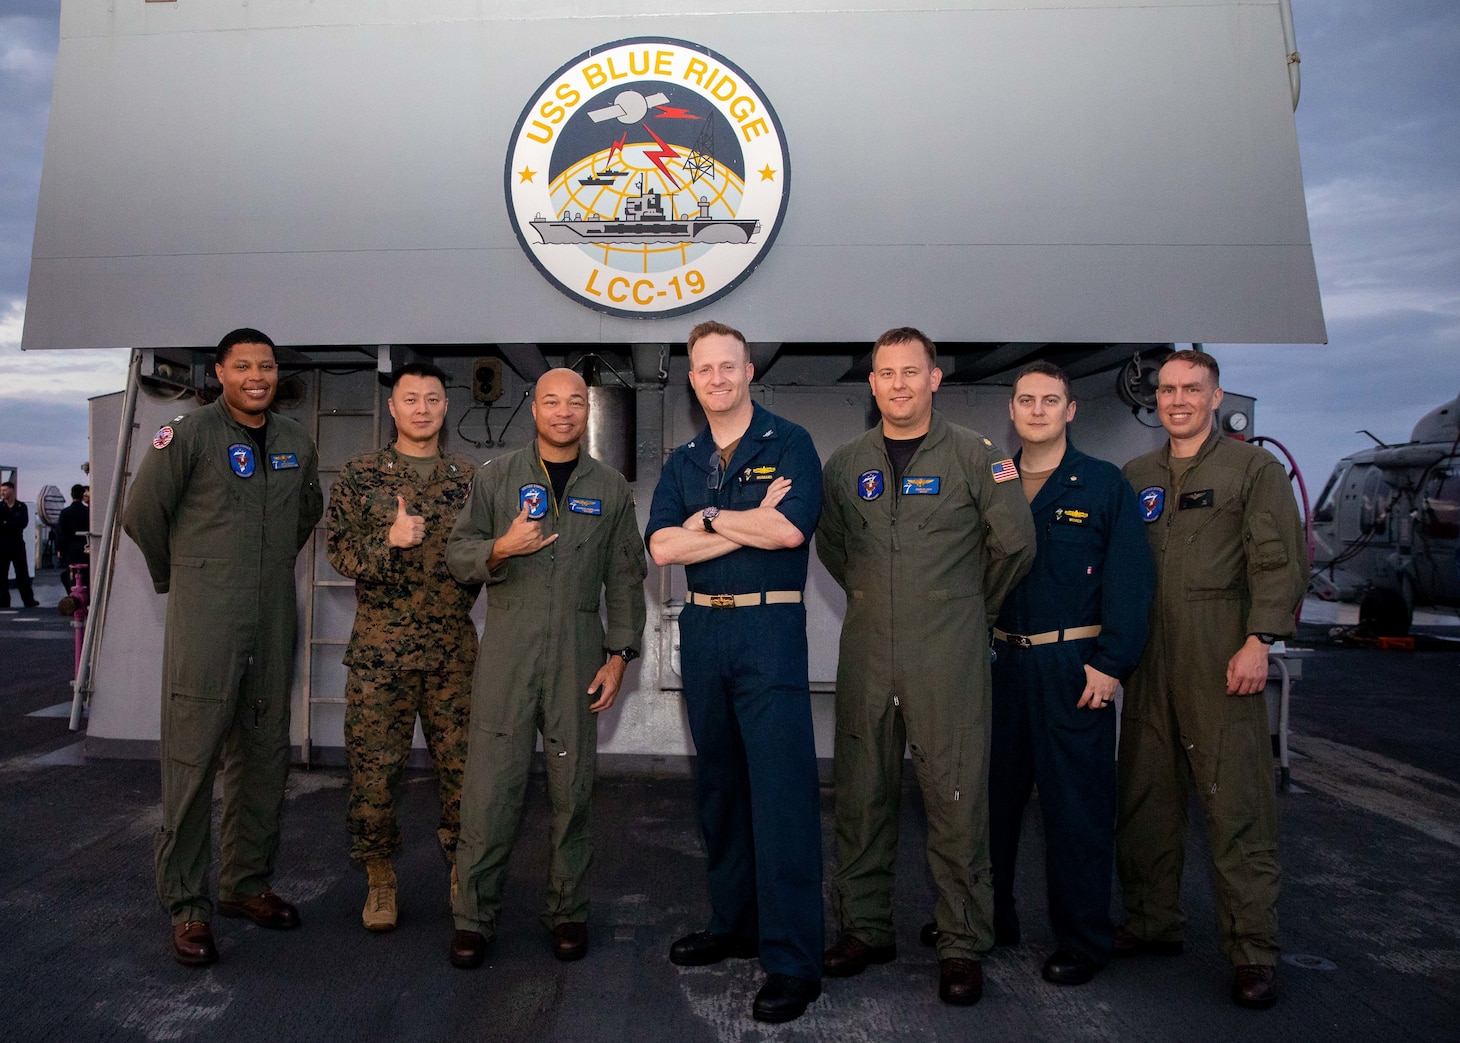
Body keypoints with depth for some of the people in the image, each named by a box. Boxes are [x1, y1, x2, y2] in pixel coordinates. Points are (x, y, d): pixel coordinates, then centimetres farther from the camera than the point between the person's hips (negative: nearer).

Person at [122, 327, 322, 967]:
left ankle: (247, 884, 25)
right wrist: (180, 578, 8)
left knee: (263, 757, 11)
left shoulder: (296, 443, 10)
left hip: (273, 623, 6)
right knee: (192, 760, -2)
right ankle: (187, 906, 10)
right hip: (205, 625, -5)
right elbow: (142, 513, -2)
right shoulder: (190, 434, -7)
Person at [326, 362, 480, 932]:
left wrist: (473, 574, -3)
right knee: (374, 766, 3)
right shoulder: (358, 476, 4)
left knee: (463, 763, 4)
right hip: (381, 647, -1)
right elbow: (340, 550, -4)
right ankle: (379, 878, 20)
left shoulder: (468, 477, 11)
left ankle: (464, 869, 21)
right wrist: (389, 540, -20)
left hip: (455, 645, 2)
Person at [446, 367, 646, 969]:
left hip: (577, 656, 1)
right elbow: (457, 551, 7)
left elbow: (625, 580, 9)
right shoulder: (497, 477, 8)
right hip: (506, 653, -1)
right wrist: (499, 549, -14)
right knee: (490, 789, -1)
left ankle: (567, 912, 22)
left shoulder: (611, 488, 10)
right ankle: (474, 918, 14)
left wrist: (620, 654, 2)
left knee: (573, 789, 6)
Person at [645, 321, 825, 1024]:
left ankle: (792, 960, 3)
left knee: (781, 789, -6)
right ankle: (732, 924, 29)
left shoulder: (789, 444, -1)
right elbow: (663, 547, -3)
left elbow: (790, 529, -18)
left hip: (770, 629, -5)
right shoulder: (681, 463, 13)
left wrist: (709, 518, -7)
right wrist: (750, 523, -10)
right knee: (718, 784, 14)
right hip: (701, 631, 6)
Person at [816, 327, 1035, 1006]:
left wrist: (973, 602, 9)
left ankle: (963, 944, 15)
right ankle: (864, 927, 26)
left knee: (956, 797, -1)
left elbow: (1016, 541, 1)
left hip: (948, 656, -3)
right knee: (862, 792, 10)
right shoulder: (845, 463, 10)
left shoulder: (973, 455, 0)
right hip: (865, 652, 4)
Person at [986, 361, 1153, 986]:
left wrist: (1111, 664, -13)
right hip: (1000, 663, 4)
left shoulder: (1104, 484, -1)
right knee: (992, 794, 13)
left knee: (1076, 805, 2)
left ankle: (1083, 941, 17)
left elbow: (1130, 579, -6)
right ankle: (990, 919, 30)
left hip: (1073, 666, -4)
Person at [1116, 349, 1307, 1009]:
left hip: (1221, 664, -4)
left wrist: (1258, 640, -14)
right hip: (1148, 664, 5)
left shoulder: (1254, 469, 3)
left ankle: (1253, 950, 9)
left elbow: (1280, 562, -4)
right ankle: (1151, 923, 23)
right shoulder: (1136, 476, 16)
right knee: (1145, 799, 9)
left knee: (1236, 806, -3)